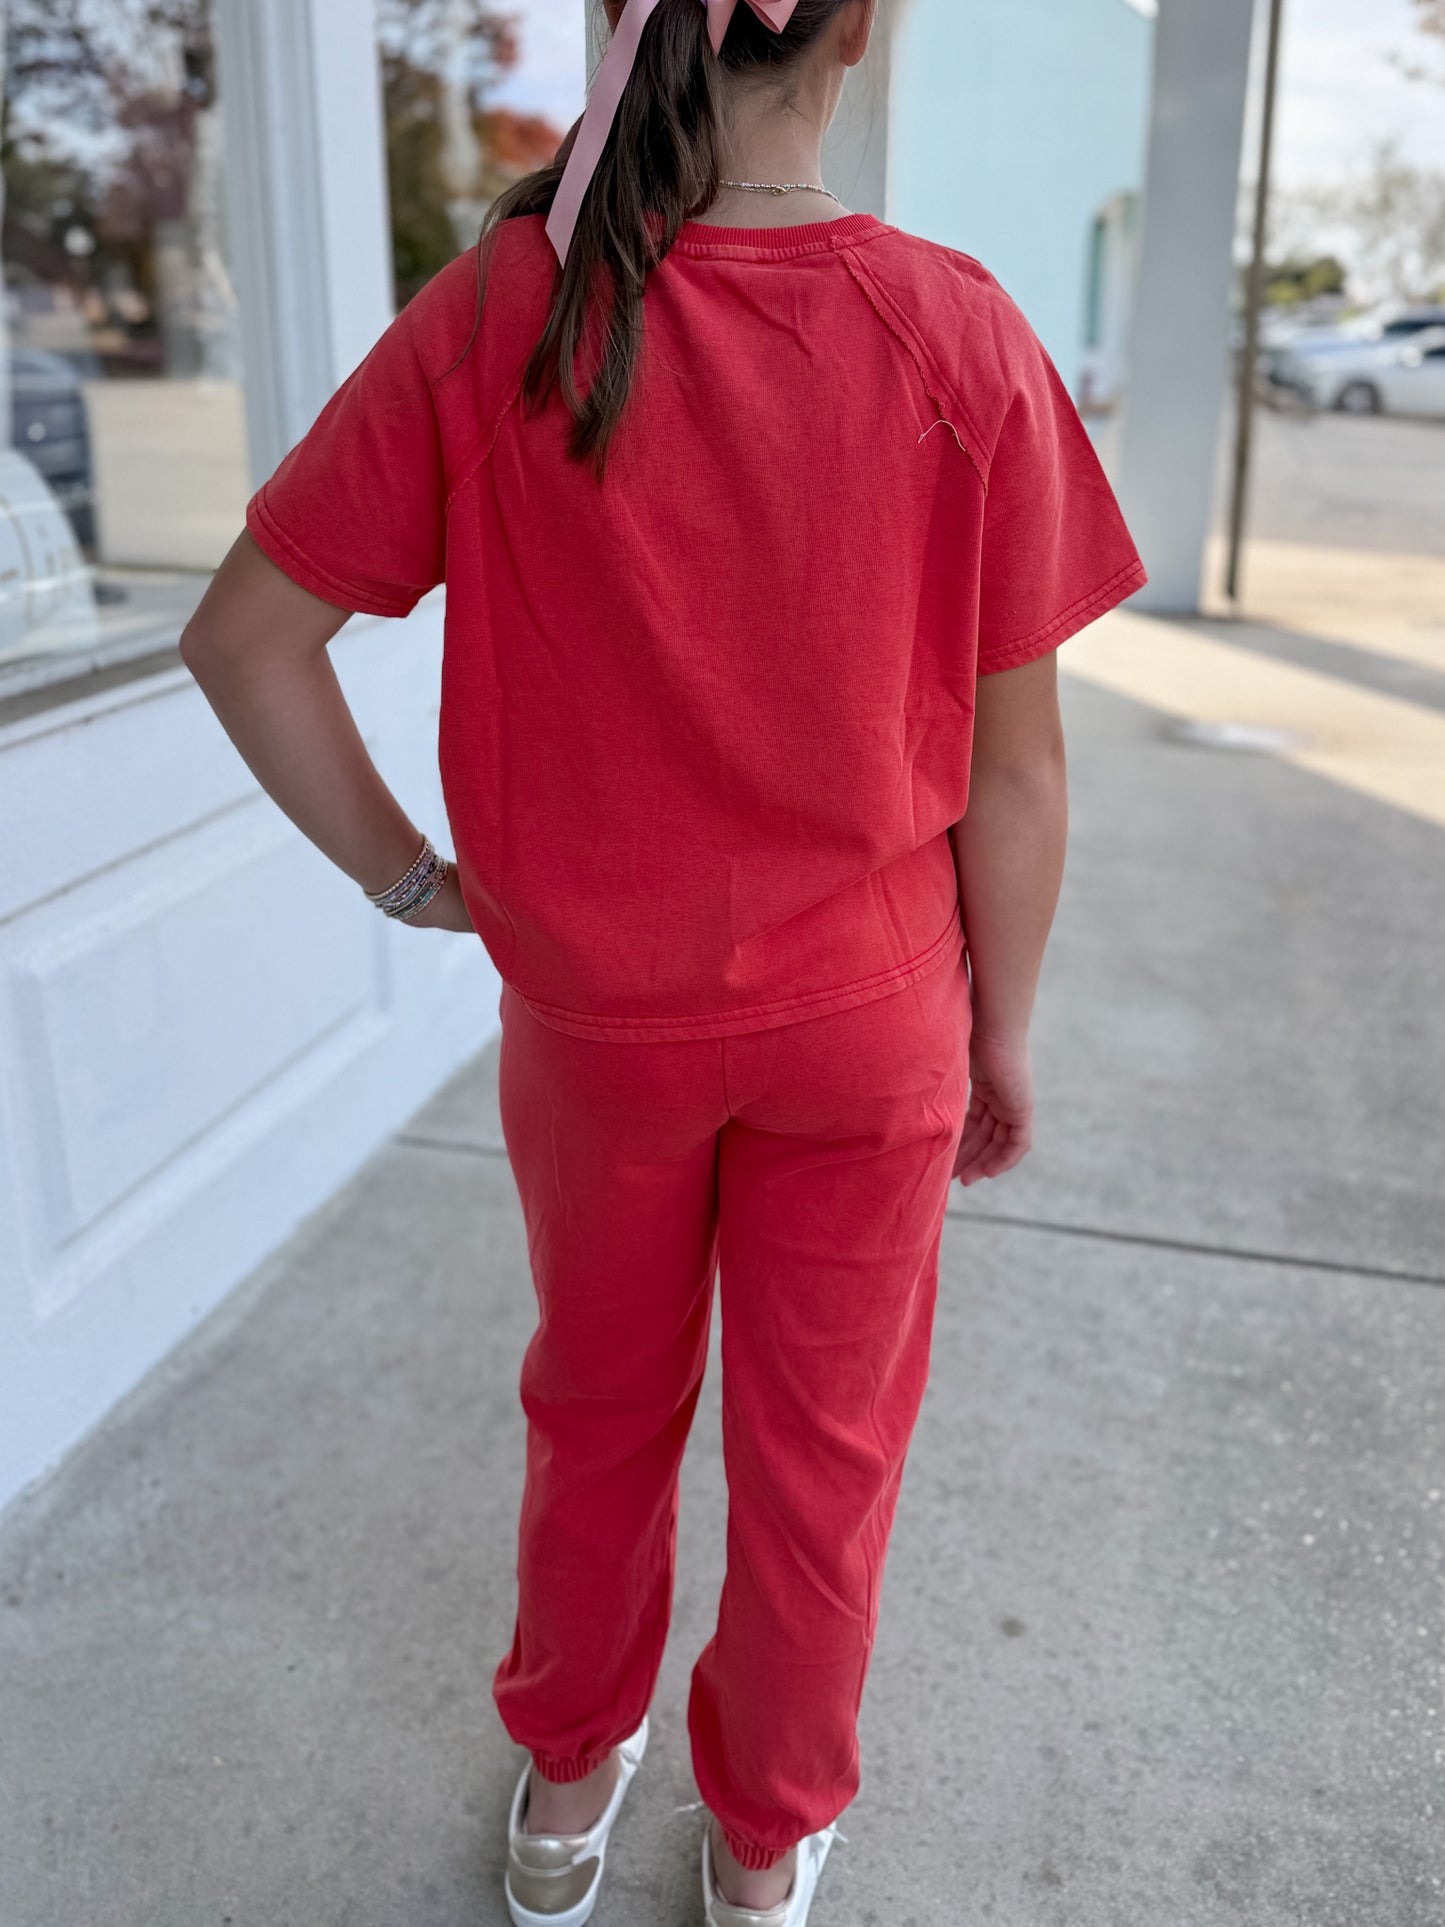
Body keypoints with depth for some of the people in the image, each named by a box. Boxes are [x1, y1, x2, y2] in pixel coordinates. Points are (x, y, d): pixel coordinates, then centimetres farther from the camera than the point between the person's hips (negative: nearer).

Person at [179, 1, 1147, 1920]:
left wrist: (409, 875, 1)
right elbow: (1013, 769, -10)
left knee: (600, 1408, 24)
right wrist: (1003, 1037, 4)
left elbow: (243, 638, -10)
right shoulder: (958, 335, -15)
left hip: (594, 1013, 2)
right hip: (865, 1016, -1)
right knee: (821, 1445, 19)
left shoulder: (503, 310, -12)